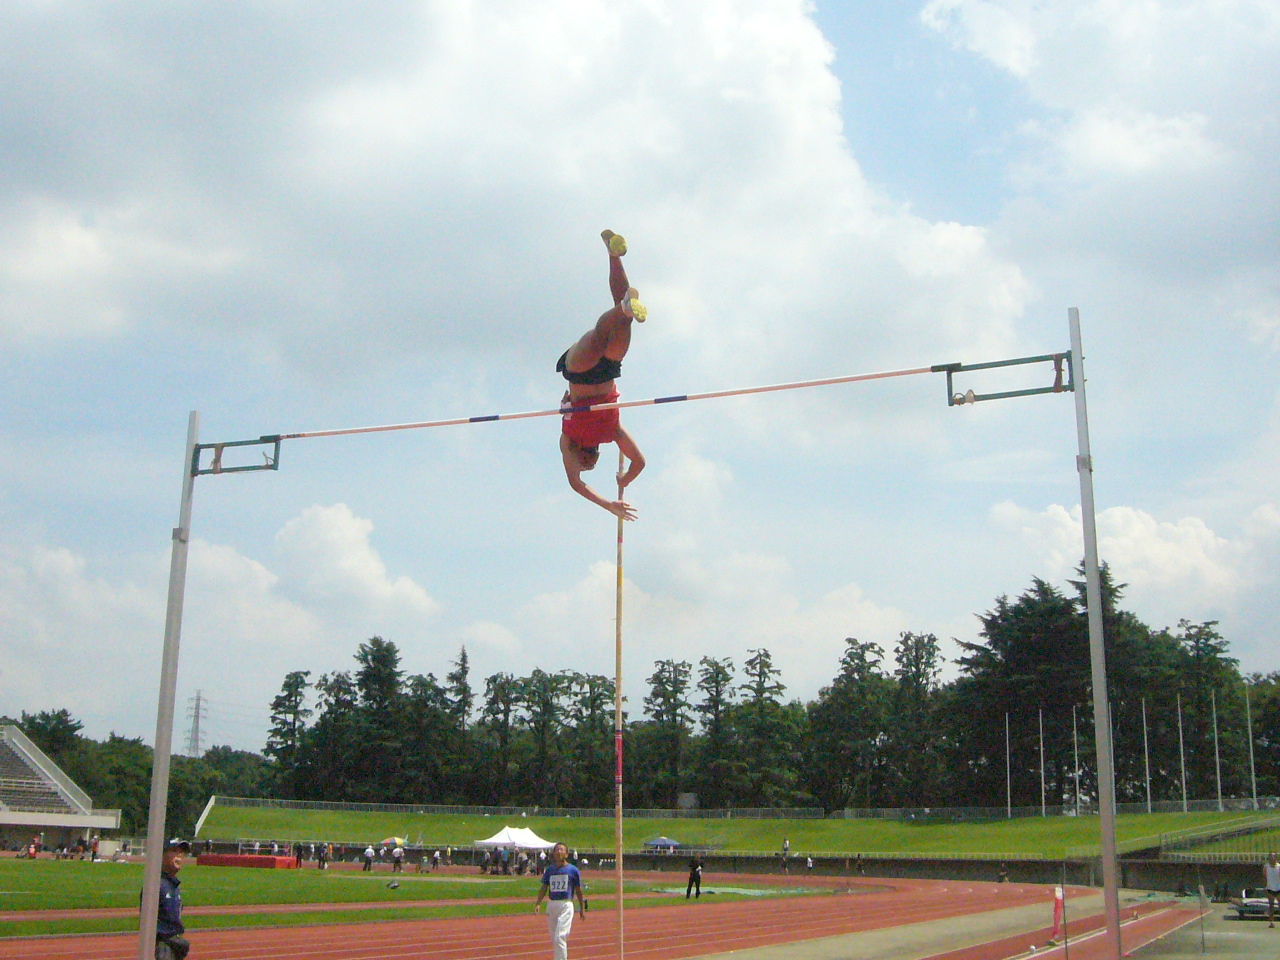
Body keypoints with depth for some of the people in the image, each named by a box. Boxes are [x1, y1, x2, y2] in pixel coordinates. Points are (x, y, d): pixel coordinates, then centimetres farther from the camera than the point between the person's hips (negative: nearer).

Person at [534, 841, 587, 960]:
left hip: (566, 905, -5)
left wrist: (582, 908, 7)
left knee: (560, 937, -15)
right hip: (551, 905, 5)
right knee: (554, 938, 12)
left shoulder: (573, 870, 0)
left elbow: (578, 891, 6)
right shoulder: (550, 870, 9)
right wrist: (538, 903, -6)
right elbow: (543, 888, 8)